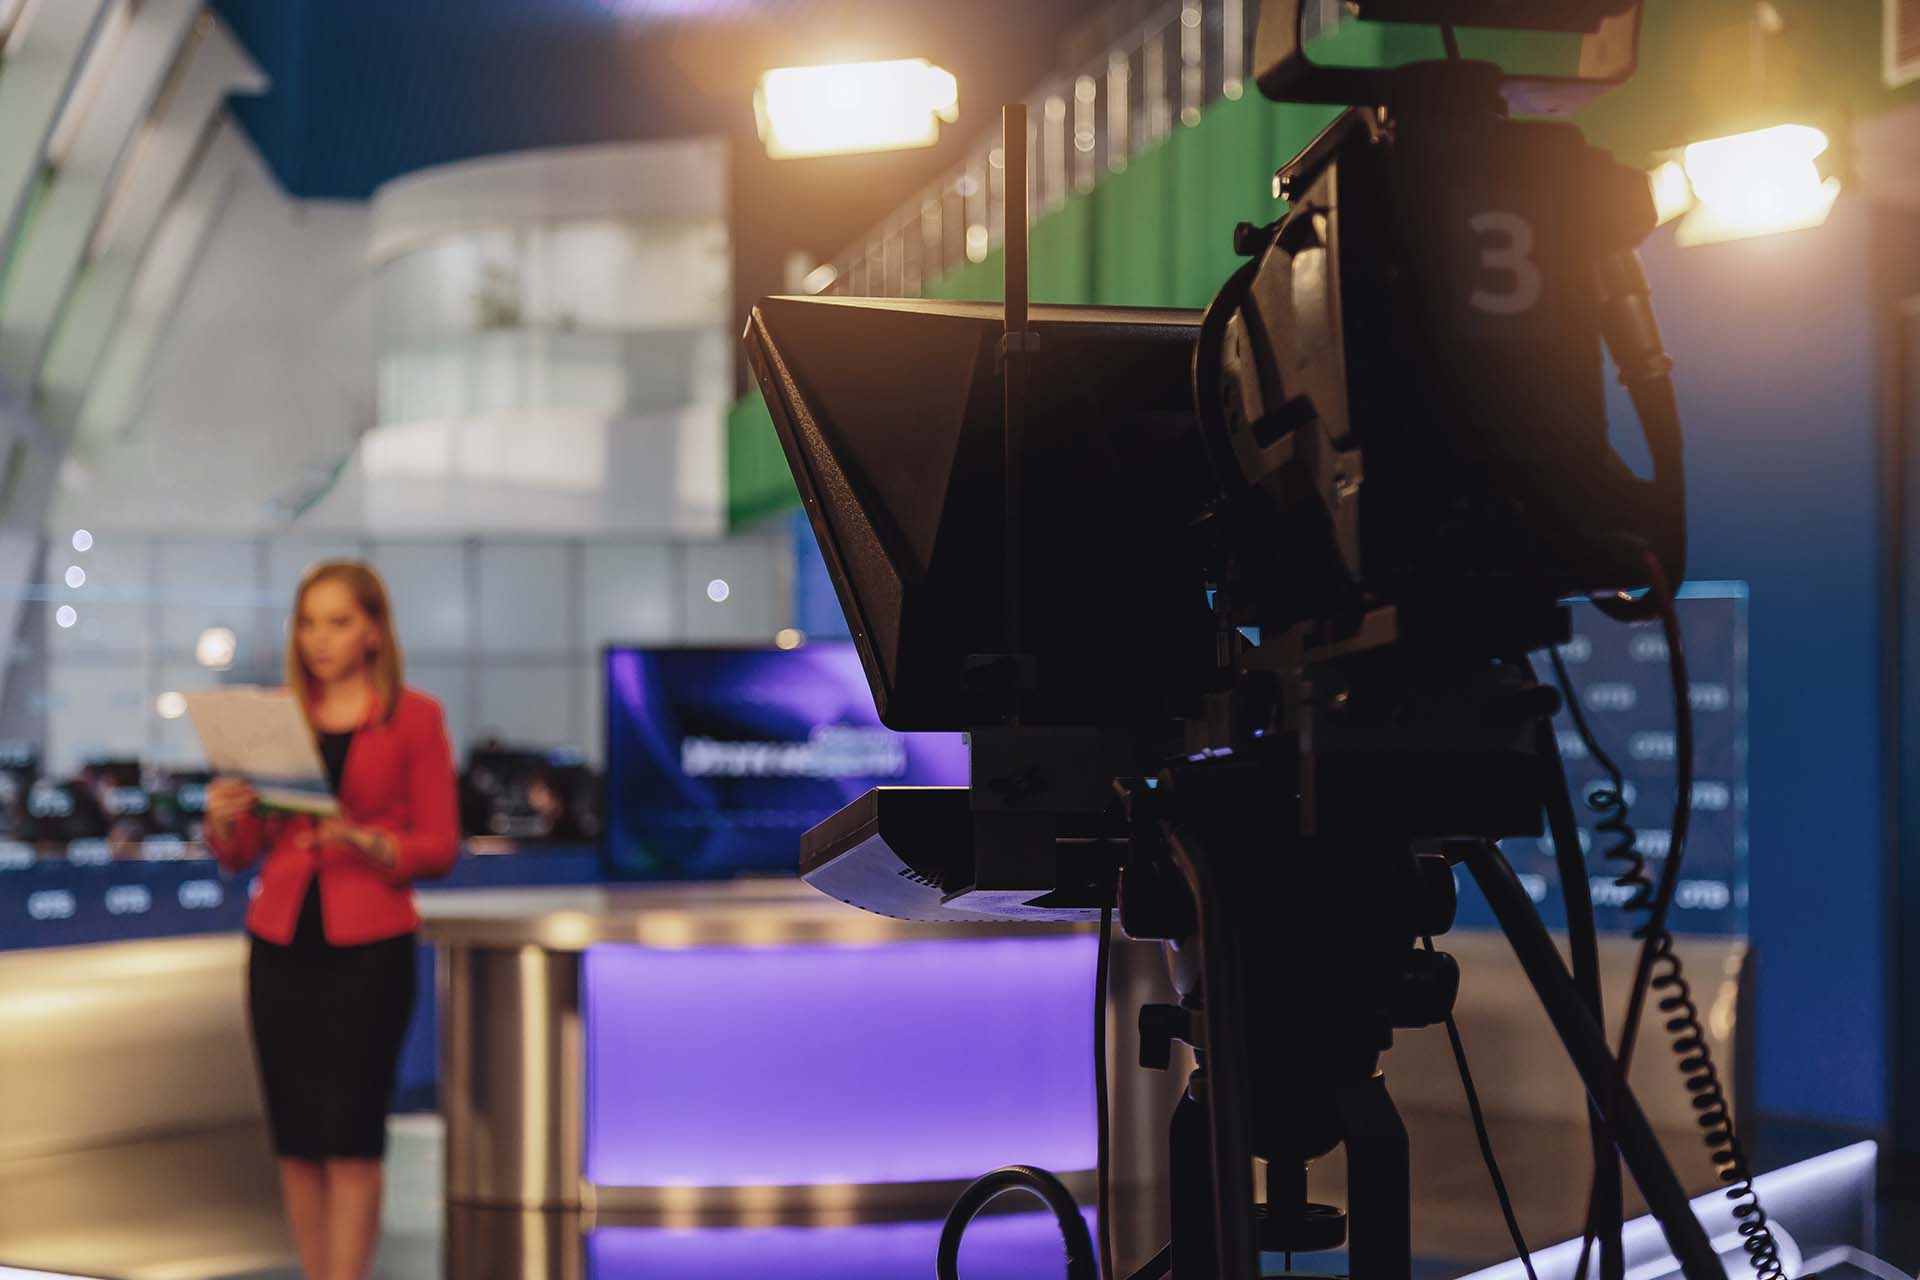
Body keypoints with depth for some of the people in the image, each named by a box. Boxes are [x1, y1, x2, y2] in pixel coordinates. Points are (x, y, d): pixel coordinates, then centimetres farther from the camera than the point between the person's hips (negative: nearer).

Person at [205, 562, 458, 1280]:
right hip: (281, 943, 3)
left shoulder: (414, 717, 2)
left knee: (351, 1135, -7)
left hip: (368, 946, -3)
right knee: (296, 1138, 4)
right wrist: (222, 820, -10)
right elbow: (240, 855, 12)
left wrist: (366, 842, -18)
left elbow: (439, 848, -1)